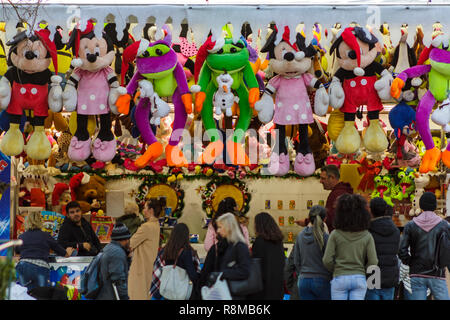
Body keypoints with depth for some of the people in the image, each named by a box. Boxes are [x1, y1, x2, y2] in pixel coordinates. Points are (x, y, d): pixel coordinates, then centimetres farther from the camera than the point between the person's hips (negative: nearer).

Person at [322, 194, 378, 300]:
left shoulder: (335, 234, -3)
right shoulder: (367, 236, 0)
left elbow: (327, 260, -7)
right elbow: (373, 262, -5)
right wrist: (362, 271, 13)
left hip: (339, 279, -1)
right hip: (359, 279, 1)